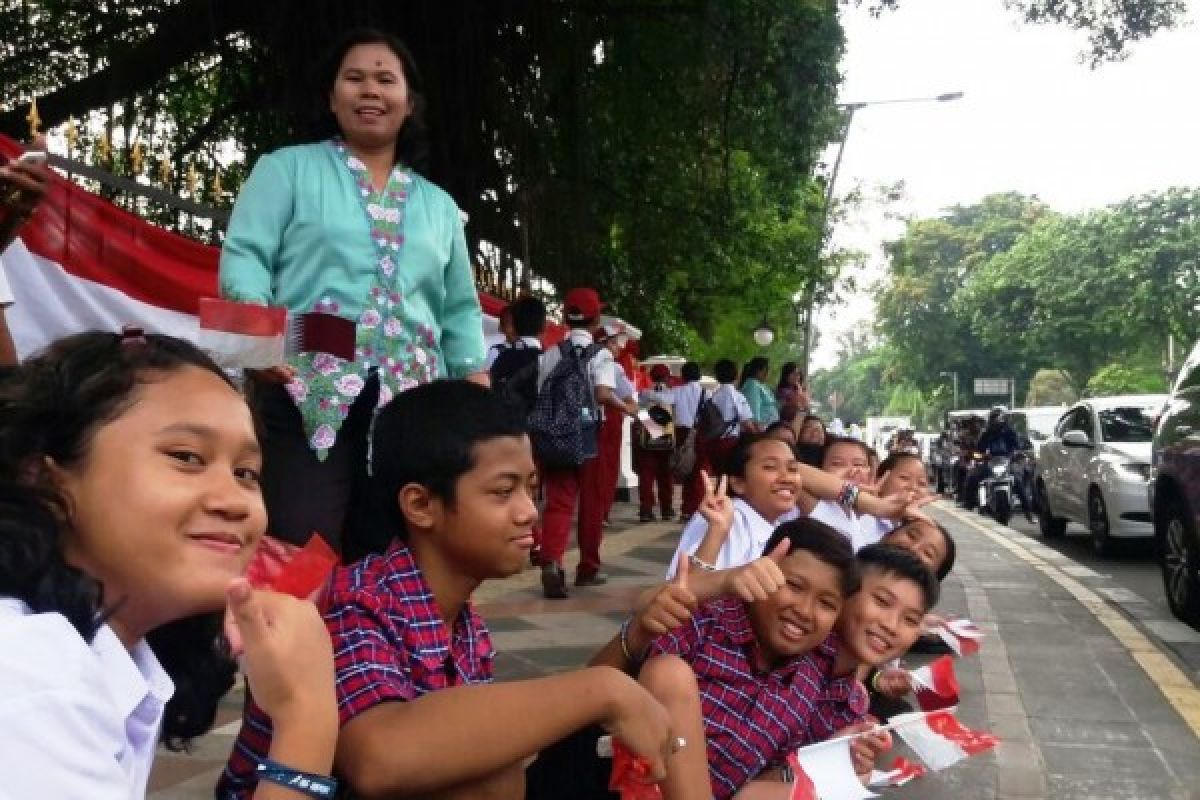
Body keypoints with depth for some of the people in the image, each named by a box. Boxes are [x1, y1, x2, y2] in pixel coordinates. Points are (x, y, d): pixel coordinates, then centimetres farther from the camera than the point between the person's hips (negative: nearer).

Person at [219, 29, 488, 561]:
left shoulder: (439, 205, 23)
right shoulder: (288, 168, 12)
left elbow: (460, 311, 22)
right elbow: (243, 254, -1)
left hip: (413, 408, 4)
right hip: (308, 394, -4)